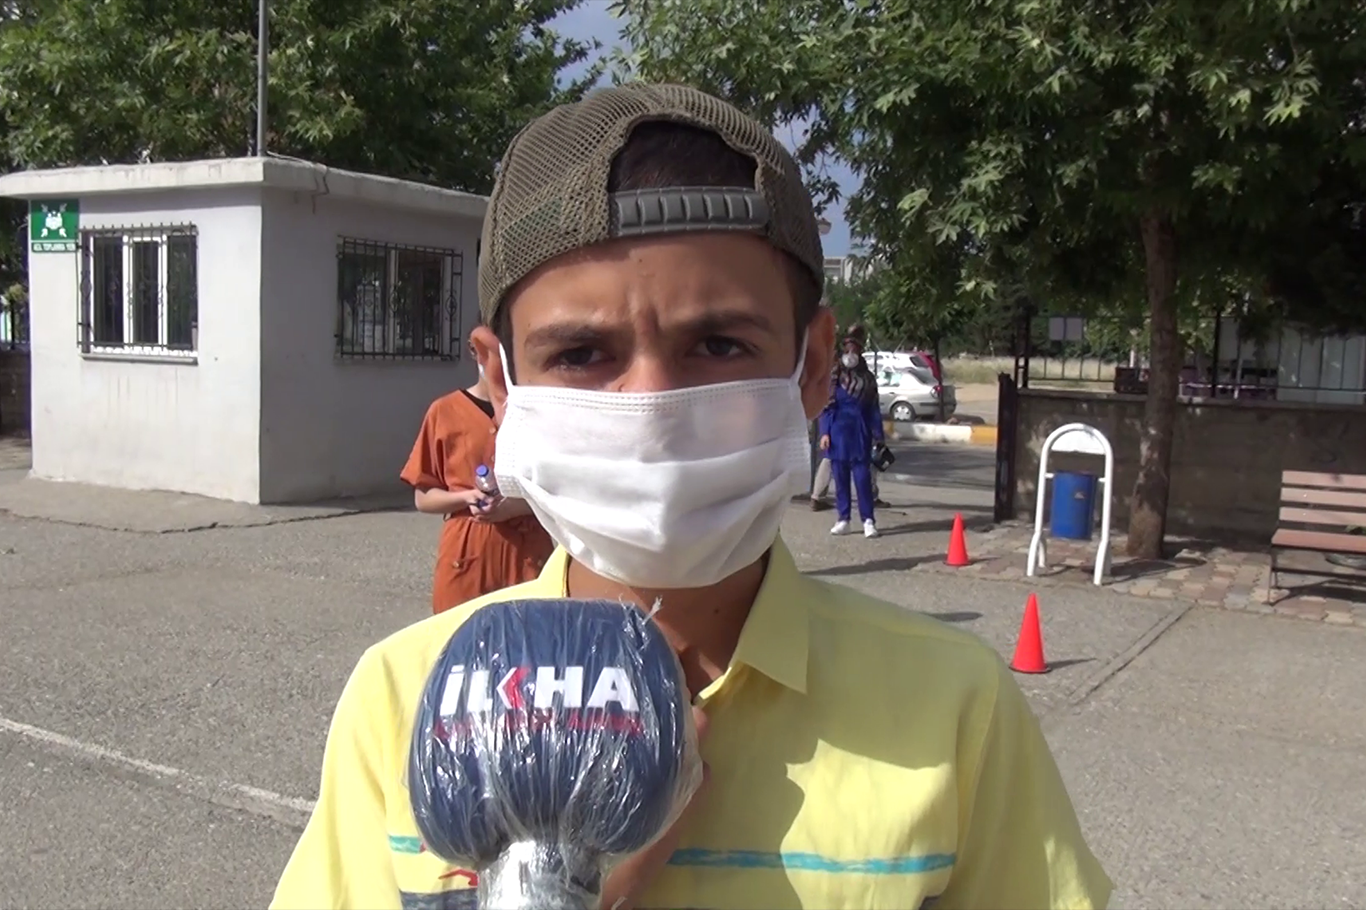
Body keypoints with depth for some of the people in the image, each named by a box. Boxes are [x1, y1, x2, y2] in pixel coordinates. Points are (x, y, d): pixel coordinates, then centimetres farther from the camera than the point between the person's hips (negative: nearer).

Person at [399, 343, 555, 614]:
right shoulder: (445, 411, 2)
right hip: (466, 557, 0)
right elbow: (423, 498, 5)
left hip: (526, 555, 0)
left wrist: (517, 506, -13)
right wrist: (466, 497, -14)